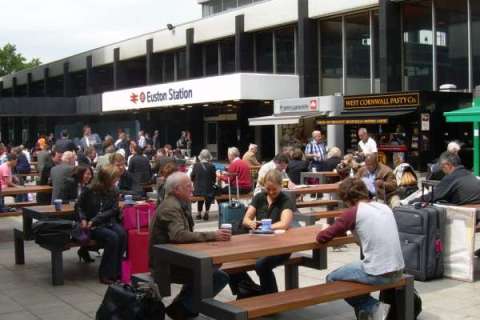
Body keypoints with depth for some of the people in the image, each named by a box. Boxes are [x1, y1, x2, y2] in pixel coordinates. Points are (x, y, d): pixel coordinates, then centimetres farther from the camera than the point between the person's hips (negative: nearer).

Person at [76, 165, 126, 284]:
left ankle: (116, 271, -17)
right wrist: (83, 218, -13)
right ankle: (106, 274, -20)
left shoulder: (113, 192, 4)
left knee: (122, 234, -28)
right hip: (93, 226, -4)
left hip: (109, 222, 4)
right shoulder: (89, 190, -6)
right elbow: (79, 206, 6)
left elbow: (113, 210, -4)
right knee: (112, 237, -31)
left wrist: (95, 220, -17)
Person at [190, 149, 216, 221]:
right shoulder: (211, 166, -11)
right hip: (208, 191, -2)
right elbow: (214, 179, -2)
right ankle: (206, 212, 28)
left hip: (197, 191, 2)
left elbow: (192, 178, 3)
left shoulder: (196, 165, -7)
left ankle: (199, 213, 36)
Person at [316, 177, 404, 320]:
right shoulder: (384, 207, 11)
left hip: (377, 274, -7)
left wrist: (340, 230, 17)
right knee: (357, 267, 33)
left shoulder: (353, 212, -7)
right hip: (398, 271, 7)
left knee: (332, 279, 15)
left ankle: (374, 308, 7)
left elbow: (321, 238, -2)